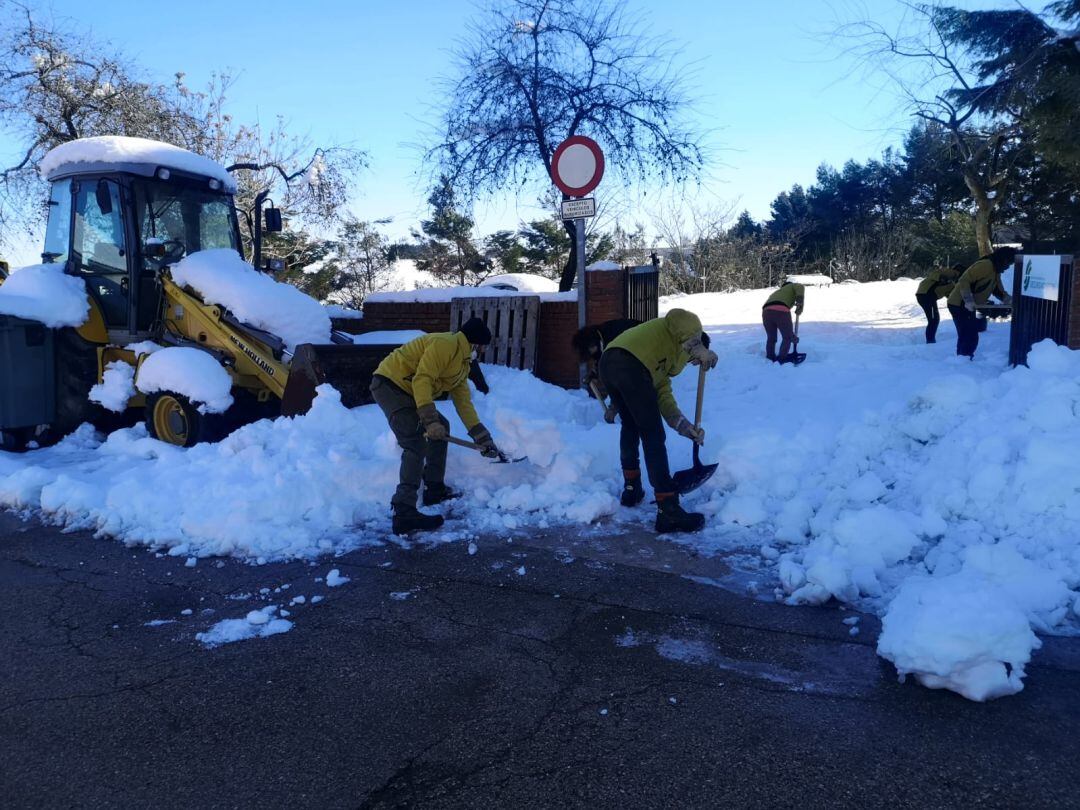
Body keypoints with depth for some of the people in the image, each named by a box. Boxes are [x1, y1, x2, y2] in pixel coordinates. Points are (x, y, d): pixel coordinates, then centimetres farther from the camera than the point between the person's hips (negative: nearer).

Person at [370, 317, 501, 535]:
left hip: (407, 392, 11)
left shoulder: (463, 362, 17)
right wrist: (430, 420, -30)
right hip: (390, 383, -11)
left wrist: (480, 435, 11)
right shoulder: (445, 344, -16)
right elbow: (422, 380, -25)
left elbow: (463, 400, 16)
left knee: (441, 429, 18)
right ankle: (404, 512, -28)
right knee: (416, 444, -21)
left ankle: (434, 490, 23)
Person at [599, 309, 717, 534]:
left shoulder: (667, 363, 37)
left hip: (607, 364, 9)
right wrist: (700, 348, -7)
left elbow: (664, 400, 26)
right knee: (653, 437, -4)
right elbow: (679, 317, -3)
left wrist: (686, 428, 18)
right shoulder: (685, 329, 22)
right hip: (631, 366, -9)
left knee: (631, 426, 29)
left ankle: (631, 489, 39)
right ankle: (668, 511, -4)